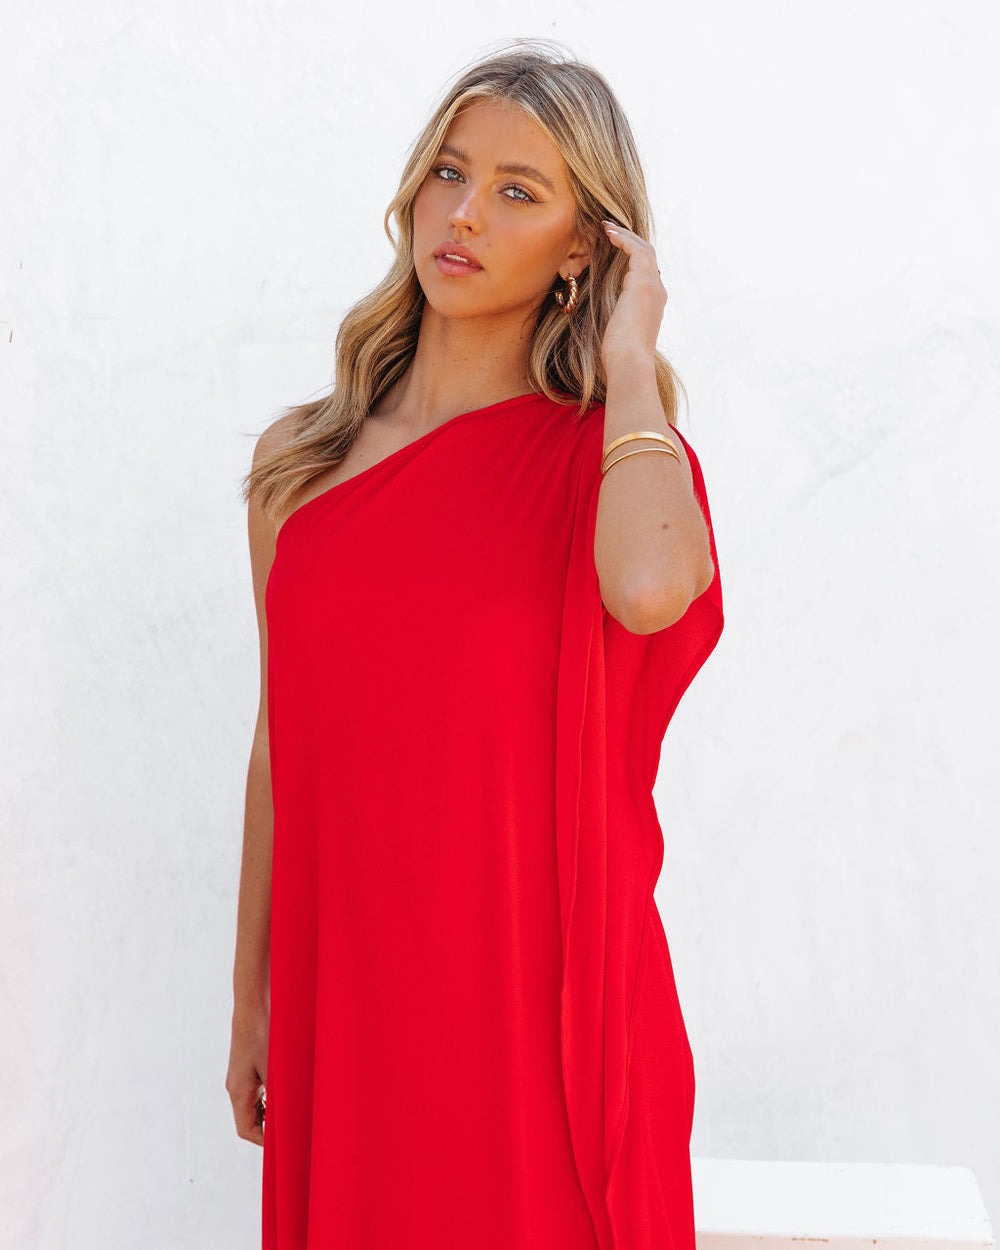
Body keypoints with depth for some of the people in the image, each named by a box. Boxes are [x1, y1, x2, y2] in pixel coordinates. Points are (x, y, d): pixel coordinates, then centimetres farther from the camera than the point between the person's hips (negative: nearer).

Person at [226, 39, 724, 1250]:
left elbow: (650, 589, -30)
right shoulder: (299, 460, 3)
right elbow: (280, 746, 8)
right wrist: (252, 1001, 12)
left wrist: (627, 357, -15)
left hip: (538, 999, -2)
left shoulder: (605, 452, -5)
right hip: (346, 1001, 3)